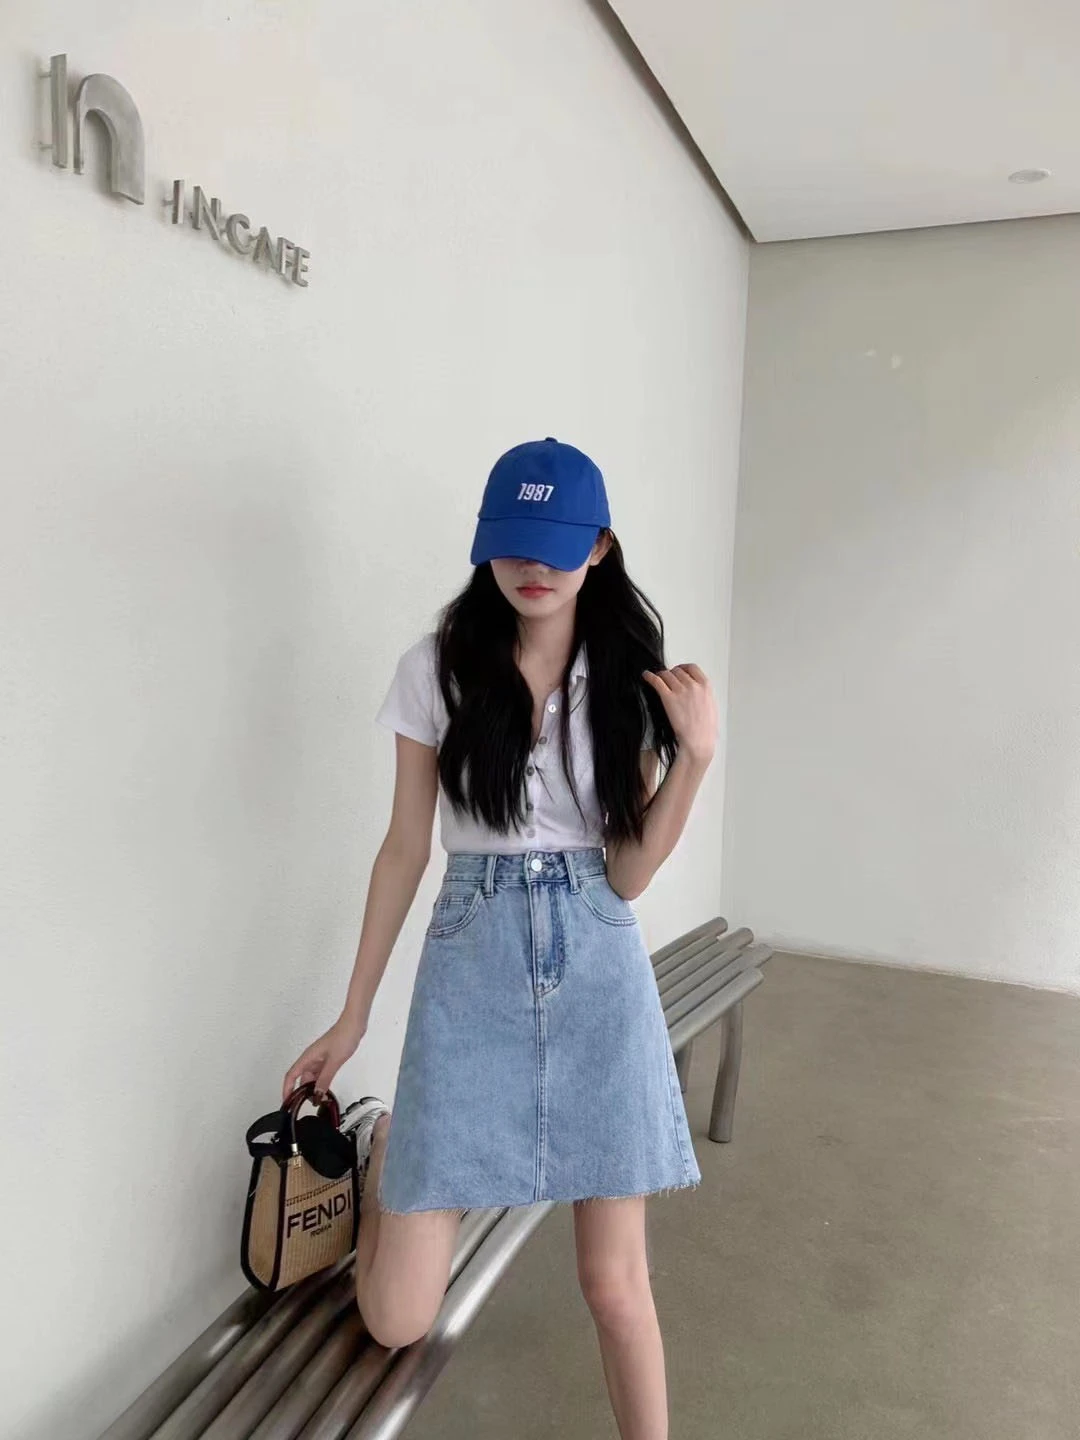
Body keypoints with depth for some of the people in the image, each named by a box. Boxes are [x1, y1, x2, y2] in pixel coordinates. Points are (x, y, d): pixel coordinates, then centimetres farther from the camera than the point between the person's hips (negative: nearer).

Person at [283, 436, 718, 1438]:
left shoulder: (629, 680, 0)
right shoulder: (437, 669, -3)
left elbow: (627, 875, -2)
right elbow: (404, 848, 3)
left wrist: (696, 755, -14)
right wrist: (352, 1017, 6)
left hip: (598, 976, 1)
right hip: (471, 972, 0)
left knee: (615, 1284, 6)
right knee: (396, 1320, 4)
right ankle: (382, 1145, 35)